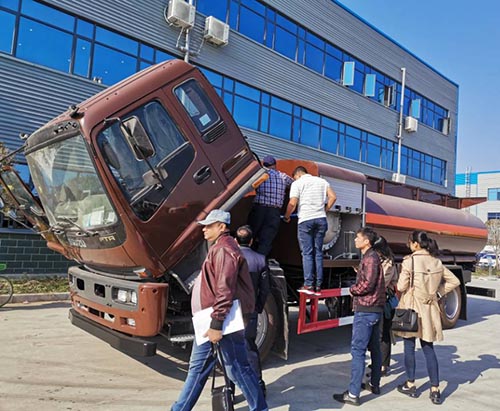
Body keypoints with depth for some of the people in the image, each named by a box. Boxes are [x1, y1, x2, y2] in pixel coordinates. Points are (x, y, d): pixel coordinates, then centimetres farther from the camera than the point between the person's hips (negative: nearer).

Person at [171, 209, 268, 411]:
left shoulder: (224, 250, -18)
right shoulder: (219, 248, 16)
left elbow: (224, 292, -24)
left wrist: (216, 325, -24)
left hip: (224, 321, -11)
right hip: (209, 321, 11)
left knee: (238, 368, 2)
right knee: (197, 367, 17)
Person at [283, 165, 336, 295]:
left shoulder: (297, 183, 3)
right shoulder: (322, 181, 17)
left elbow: (292, 203, -9)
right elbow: (333, 197, 7)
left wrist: (286, 217, 6)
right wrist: (324, 211, 16)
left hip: (305, 220, -4)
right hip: (321, 219, 4)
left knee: (307, 253, 0)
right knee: (318, 252, 8)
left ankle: (308, 285, -2)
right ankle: (318, 286, 7)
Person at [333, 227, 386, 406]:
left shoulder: (370, 257, -15)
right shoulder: (371, 256, 16)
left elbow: (368, 284, -22)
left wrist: (352, 290, -8)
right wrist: (357, 283, 4)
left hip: (365, 310, -11)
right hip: (374, 309, 11)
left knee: (358, 350, -9)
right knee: (374, 348, 18)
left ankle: (353, 394, -7)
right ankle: (374, 384, 30)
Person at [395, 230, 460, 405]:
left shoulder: (409, 261, -16)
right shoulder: (436, 262, 1)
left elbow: (401, 287, -13)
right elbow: (454, 281, 7)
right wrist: (438, 293, 9)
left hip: (411, 308, -4)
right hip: (429, 309, 5)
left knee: (409, 348, 10)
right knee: (428, 349, 12)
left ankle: (410, 385, 21)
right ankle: (435, 390, 13)